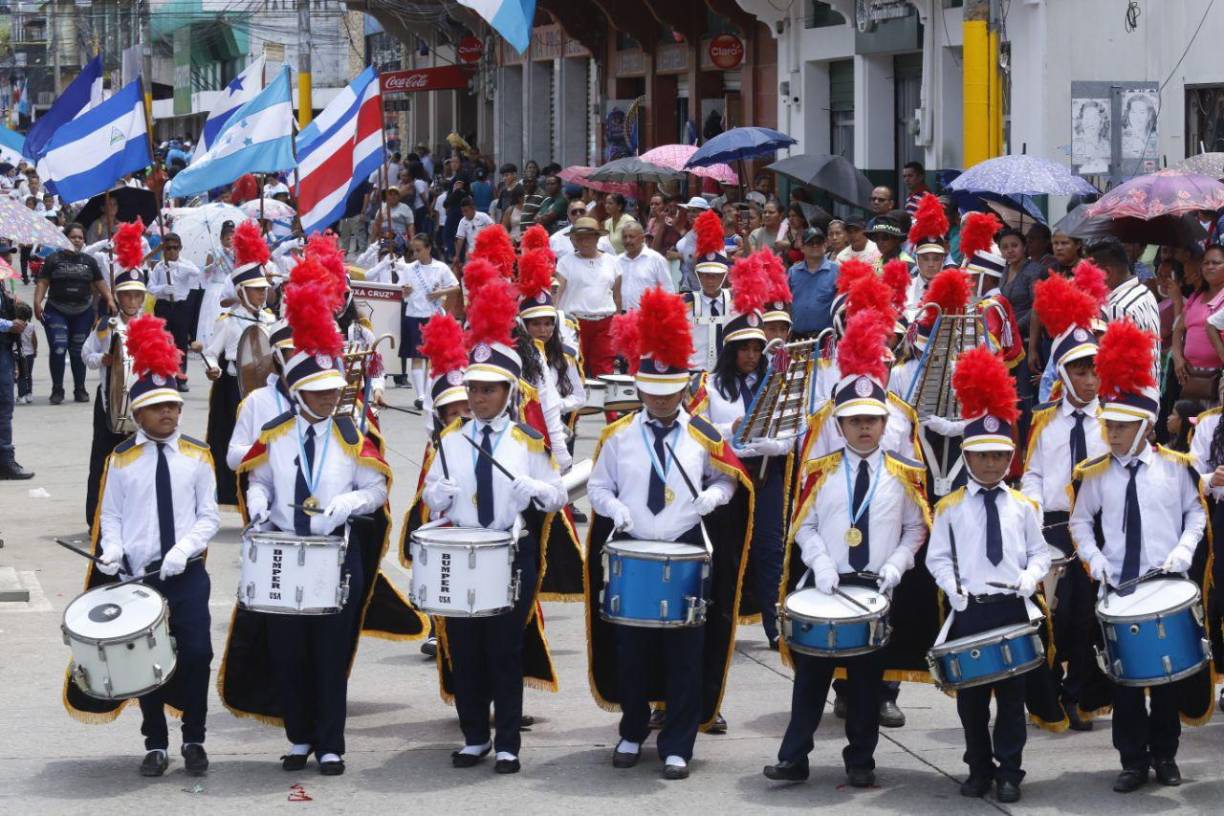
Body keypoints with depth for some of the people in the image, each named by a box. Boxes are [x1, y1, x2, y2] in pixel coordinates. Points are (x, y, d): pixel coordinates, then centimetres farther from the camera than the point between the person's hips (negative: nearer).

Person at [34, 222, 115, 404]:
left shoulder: (89, 261, 11)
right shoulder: (54, 260, 3)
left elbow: (100, 283, 12)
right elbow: (42, 283, -1)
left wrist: (109, 300, -1)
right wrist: (37, 302, -14)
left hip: (82, 312, 2)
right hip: (56, 312, -2)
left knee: (79, 352, 6)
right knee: (58, 349, -12)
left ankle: (80, 389, 16)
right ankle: (57, 390, -4)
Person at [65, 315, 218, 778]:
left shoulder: (197, 457, 3)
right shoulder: (121, 461, 3)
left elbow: (209, 517, 2)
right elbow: (111, 517, 5)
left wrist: (183, 549, -14)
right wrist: (112, 550, -14)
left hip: (187, 575, 0)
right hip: (137, 575, 0)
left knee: (196, 653, -7)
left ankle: (194, 741, 9)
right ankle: (156, 745, 16)